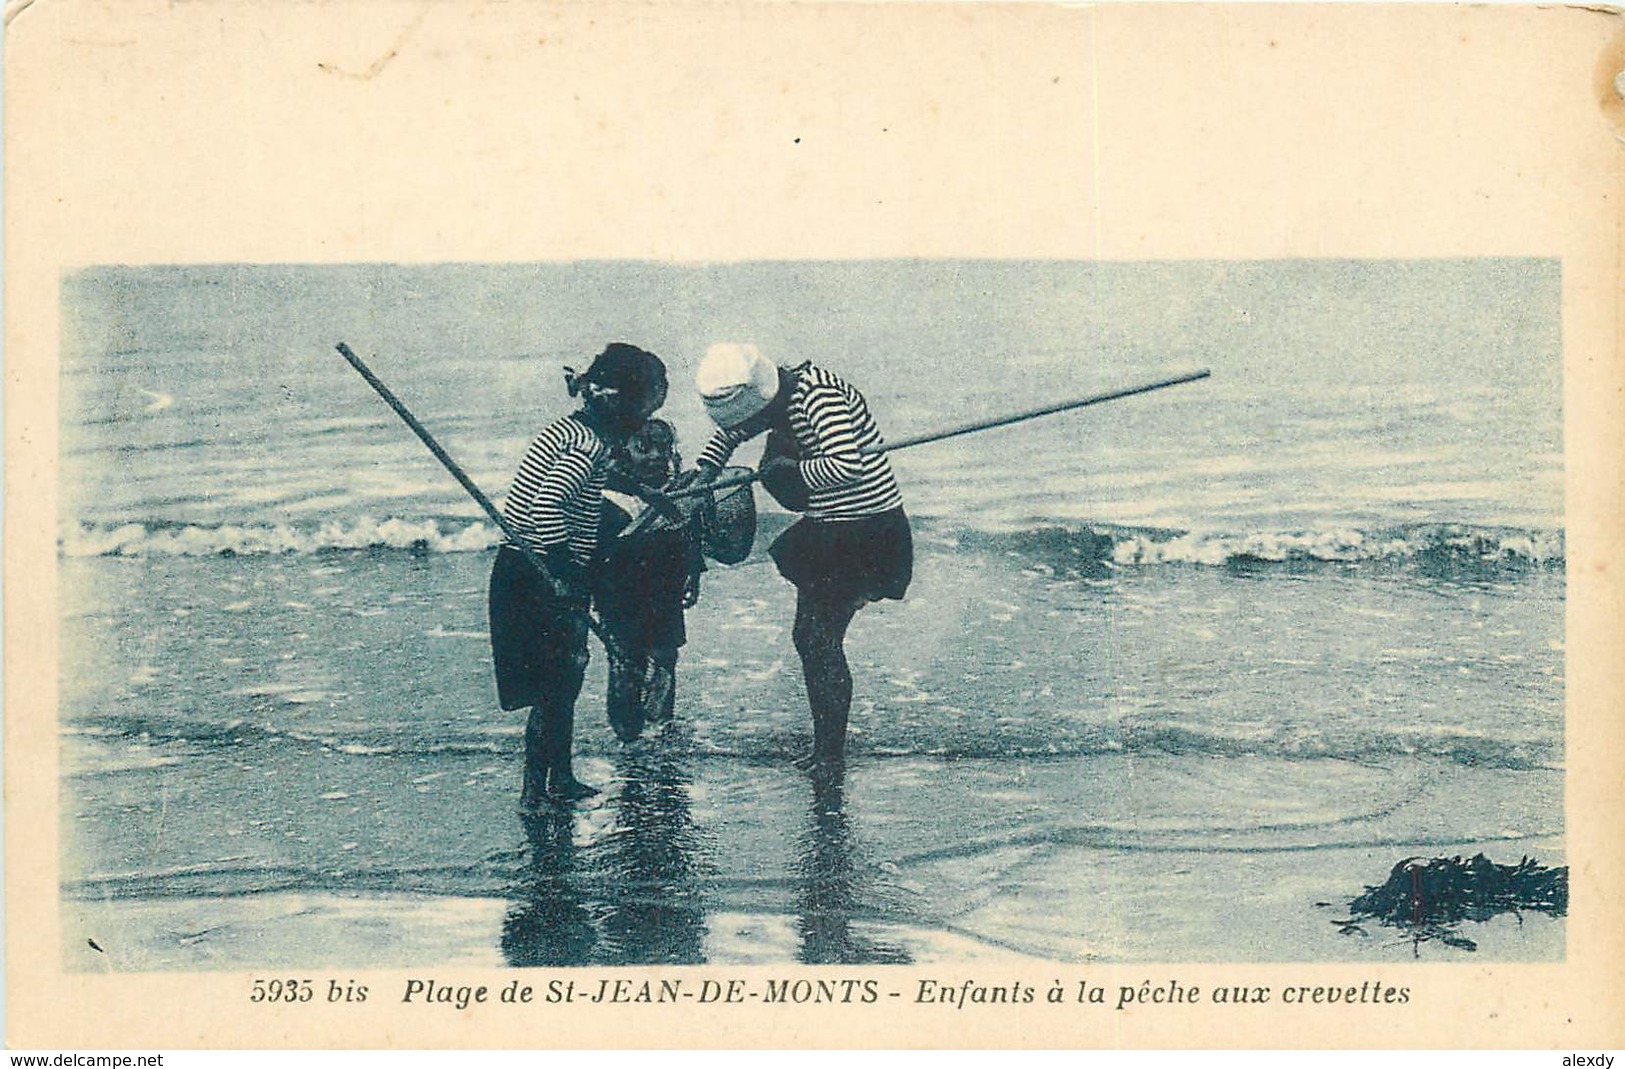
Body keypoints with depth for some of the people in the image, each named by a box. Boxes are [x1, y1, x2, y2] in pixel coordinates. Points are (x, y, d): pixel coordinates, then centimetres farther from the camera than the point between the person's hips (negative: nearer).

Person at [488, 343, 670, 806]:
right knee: (555, 684, 0)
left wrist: (644, 492, 45)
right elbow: (547, 507, -30)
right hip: (537, 581, -10)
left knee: (564, 679, 17)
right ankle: (535, 788, 8)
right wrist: (562, 576, -25)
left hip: (542, 576, 10)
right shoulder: (589, 442, -18)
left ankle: (560, 781, 26)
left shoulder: (571, 430, 12)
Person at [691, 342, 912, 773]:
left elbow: (847, 466, -35)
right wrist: (705, 471, 5)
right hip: (826, 529, 9)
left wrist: (792, 471, -21)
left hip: (867, 531, -9)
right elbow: (726, 435, 23)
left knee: (819, 637, -9)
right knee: (809, 635, 10)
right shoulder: (774, 401, 4)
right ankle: (826, 749, 18)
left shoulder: (816, 394, -23)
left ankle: (830, 754, -1)